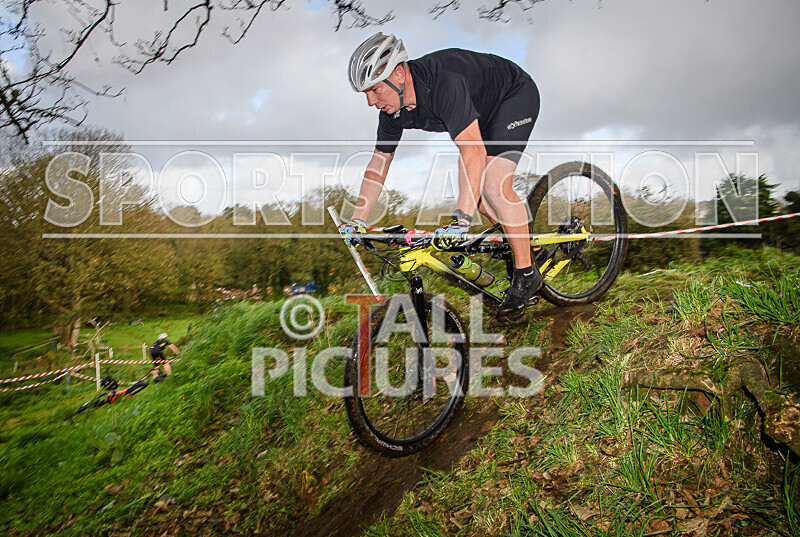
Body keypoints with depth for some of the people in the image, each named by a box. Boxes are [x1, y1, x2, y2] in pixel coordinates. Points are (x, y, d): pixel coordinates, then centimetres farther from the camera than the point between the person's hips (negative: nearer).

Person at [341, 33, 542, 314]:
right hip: (483, 110, 8)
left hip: (516, 95, -8)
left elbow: (473, 151, -46)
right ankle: (525, 244, 20)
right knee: (478, 194, 1)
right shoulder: (393, 109, -14)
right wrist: (357, 221, -8)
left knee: (493, 187, -23)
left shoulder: (443, 83, -40)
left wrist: (462, 219, -52)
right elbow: (379, 162, -6)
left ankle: (527, 275, -10)